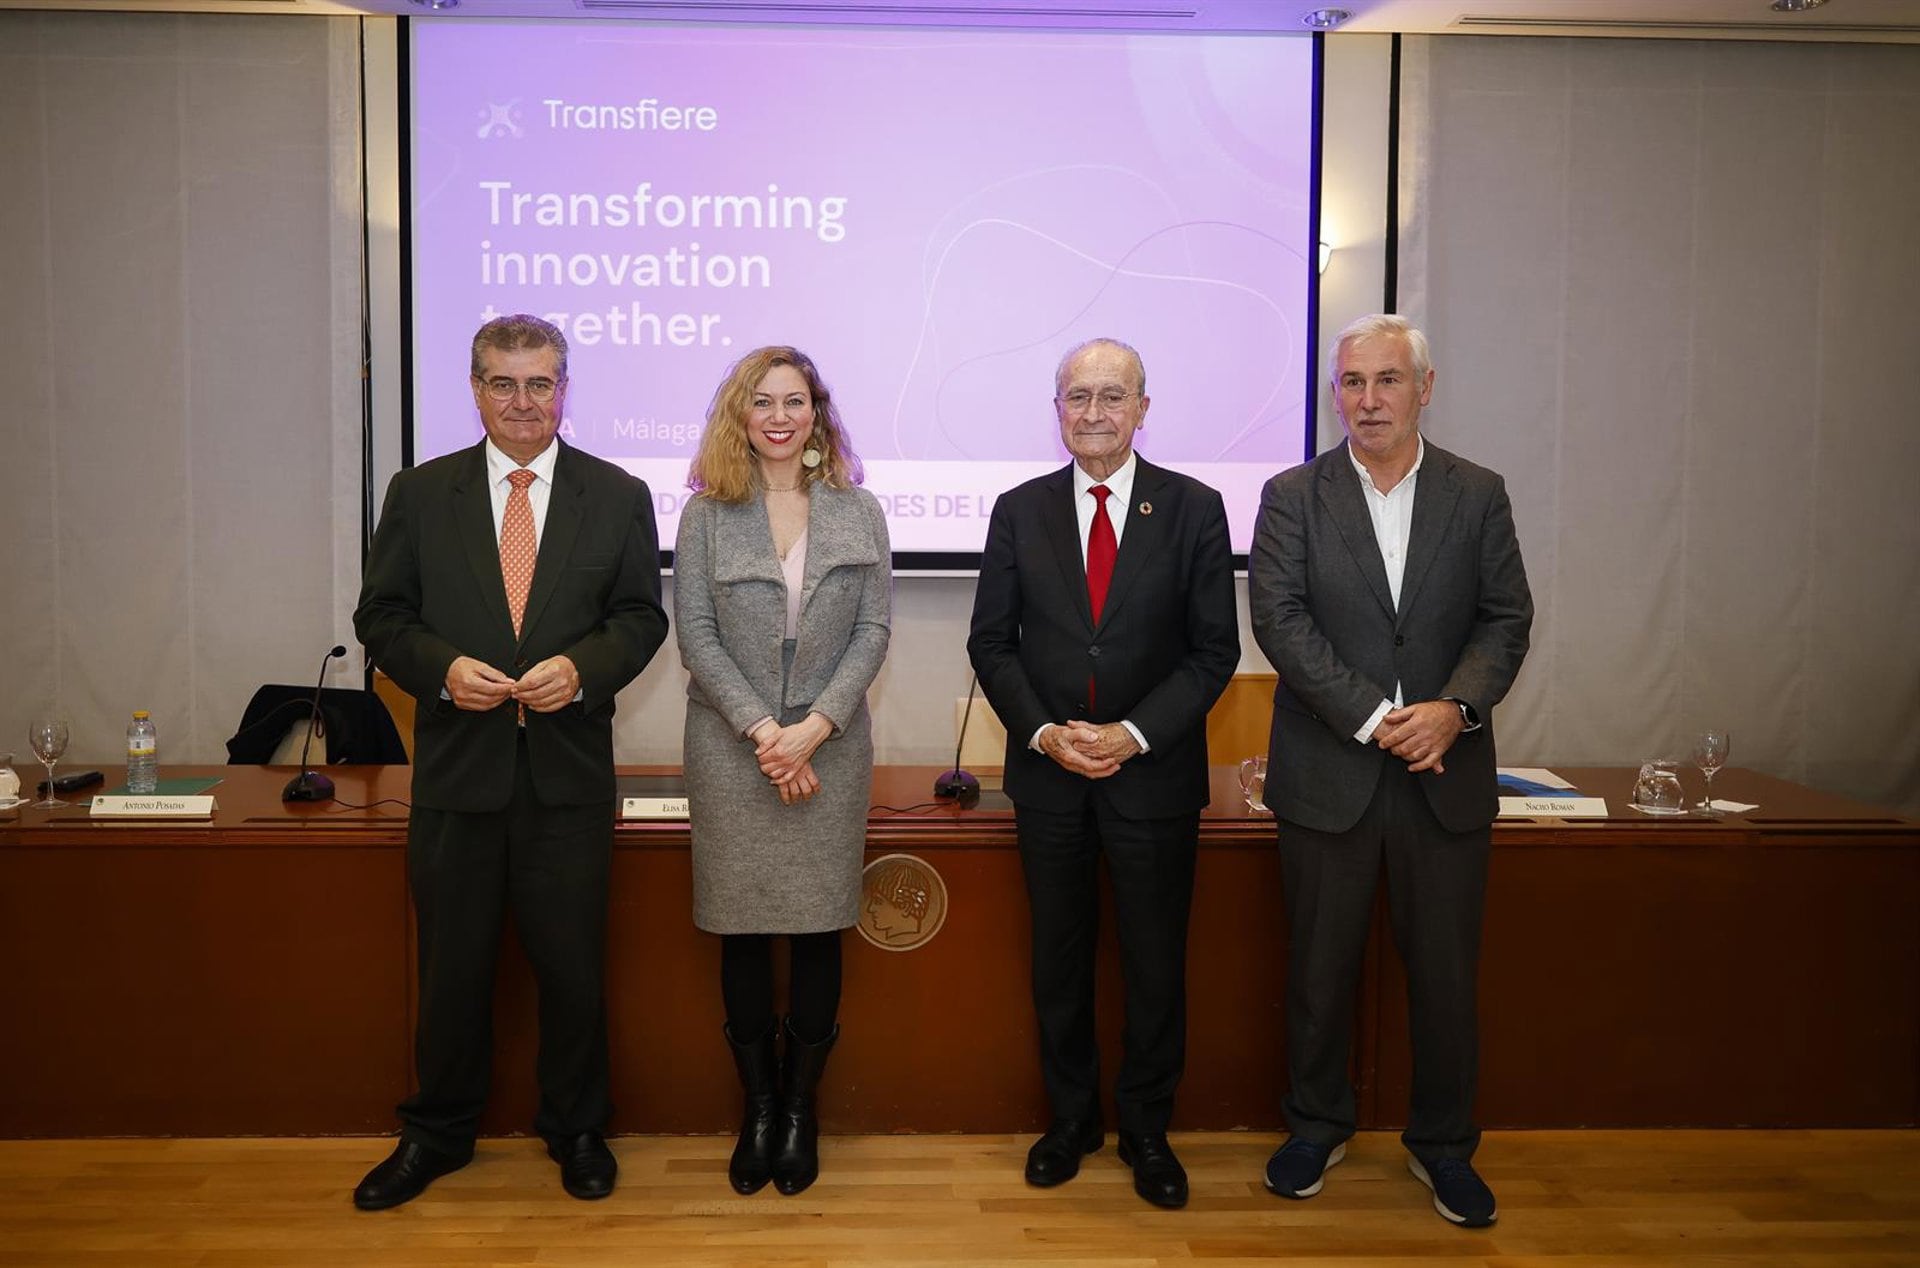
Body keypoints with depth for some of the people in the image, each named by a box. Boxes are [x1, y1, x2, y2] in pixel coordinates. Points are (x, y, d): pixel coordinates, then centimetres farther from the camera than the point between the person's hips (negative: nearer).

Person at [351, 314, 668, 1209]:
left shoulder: (618, 497, 3)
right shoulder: (419, 493, 4)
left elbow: (641, 616, 4)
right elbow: (381, 615, 5)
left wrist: (582, 667, -15)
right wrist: (442, 667, -13)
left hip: (570, 772, 0)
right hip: (456, 767, 1)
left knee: (572, 965, 9)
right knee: (450, 963, 13)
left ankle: (576, 1129, 30)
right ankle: (437, 1134, 32)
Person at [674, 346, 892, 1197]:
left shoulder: (858, 512, 5)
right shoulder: (706, 513, 2)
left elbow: (874, 628, 0)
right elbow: (696, 633, -3)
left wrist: (814, 727, -12)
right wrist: (762, 730, -13)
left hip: (829, 746, 1)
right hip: (732, 748, 0)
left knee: (818, 928, 5)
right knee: (743, 931, 6)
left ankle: (801, 1110, 20)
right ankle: (757, 1107, 22)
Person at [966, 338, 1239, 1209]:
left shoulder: (1193, 509, -2)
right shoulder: (1020, 510, 3)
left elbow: (1214, 648, -4)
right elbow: (991, 641, 4)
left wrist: (1134, 735, -14)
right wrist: (1043, 732, -11)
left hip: (1154, 773, -1)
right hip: (1048, 775, 2)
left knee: (1155, 963, 9)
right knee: (1059, 958, 13)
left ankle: (1145, 1130, 27)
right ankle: (1070, 1119, 31)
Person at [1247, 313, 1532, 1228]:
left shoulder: (1478, 494, 5)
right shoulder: (1293, 497, 0)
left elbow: (1506, 618, 2)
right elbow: (1278, 619, -9)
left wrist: (1455, 706, -16)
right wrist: (1372, 718, -16)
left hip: (1446, 774, 1)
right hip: (1328, 773, -1)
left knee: (1445, 969, 10)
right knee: (1320, 964, 10)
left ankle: (1442, 1144, 28)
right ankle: (1316, 1126, 30)